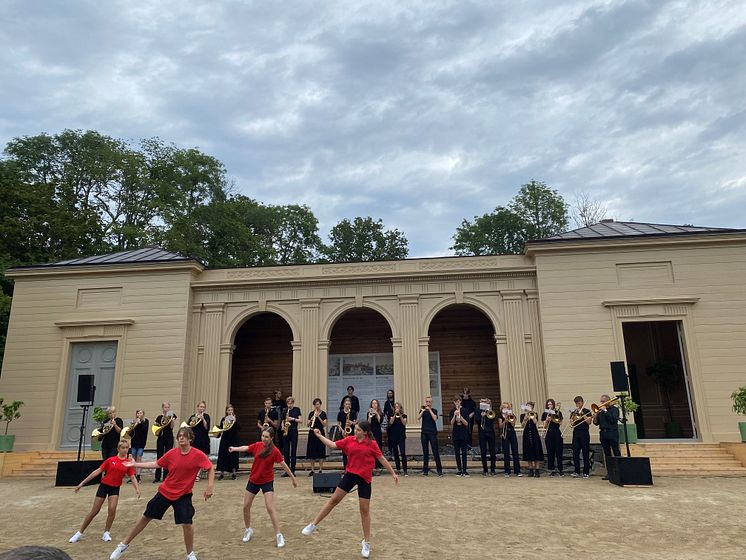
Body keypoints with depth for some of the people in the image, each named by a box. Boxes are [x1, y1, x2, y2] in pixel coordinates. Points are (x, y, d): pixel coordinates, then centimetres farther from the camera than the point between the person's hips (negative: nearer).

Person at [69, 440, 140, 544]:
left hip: (115, 488, 0)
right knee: (94, 512, 5)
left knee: (112, 510, -16)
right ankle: (80, 533, 24)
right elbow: (97, 471, -5)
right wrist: (83, 483, -5)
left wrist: (137, 489, -23)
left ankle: (106, 533, 5)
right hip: (104, 485, 0)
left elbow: (132, 477, -7)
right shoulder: (111, 460, -8)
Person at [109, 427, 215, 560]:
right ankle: (124, 544, 36)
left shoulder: (198, 455, -19)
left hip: (183, 495, -3)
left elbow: (211, 469, -10)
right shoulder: (172, 453, -10)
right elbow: (156, 464, 6)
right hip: (165, 492, 3)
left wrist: (210, 487, -18)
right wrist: (135, 464, 7)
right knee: (146, 517, 14)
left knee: (187, 524, -10)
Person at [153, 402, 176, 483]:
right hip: (160, 438, 2)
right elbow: (156, 427, 10)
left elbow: (171, 427, -9)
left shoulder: (172, 416, 1)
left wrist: (172, 420, -25)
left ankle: (166, 476, 10)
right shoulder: (159, 417, 6)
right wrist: (157, 431, -10)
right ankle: (157, 477, 8)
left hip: (169, 438, -2)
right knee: (159, 457, 2)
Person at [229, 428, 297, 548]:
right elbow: (246, 448, -9)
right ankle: (248, 530, 35)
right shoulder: (257, 445, -6)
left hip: (267, 481, -4)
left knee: (270, 508, -11)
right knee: (246, 507, 11)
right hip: (253, 480, 4)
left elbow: (284, 465, -12)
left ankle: (278, 535, 0)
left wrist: (293, 478, -7)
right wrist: (234, 448, -27)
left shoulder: (275, 451, -17)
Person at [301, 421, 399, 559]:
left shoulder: (372, 444, -10)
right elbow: (333, 445, 3)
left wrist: (392, 473, 1)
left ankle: (366, 542, 20)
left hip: (365, 478, -2)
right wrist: (319, 436, -1)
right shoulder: (349, 440, -2)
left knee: (365, 510, 5)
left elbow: (382, 458, -3)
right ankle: (313, 525, 20)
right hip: (350, 474, 3)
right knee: (334, 499, 6)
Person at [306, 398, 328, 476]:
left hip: (320, 433, -2)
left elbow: (324, 424, -8)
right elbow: (308, 425, 3)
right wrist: (311, 420, -17)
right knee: (312, 452, 4)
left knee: (321, 452, -2)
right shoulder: (311, 413, 5)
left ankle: (320, 470, 6)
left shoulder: (323, 413, 0)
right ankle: (312, 470, 13)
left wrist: (318, 417, -18)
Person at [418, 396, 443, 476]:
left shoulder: (434, 410, 5)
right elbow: (418, 418, -8)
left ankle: (439, 470, 1)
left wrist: (429, 410, -15)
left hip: (433, 433, -2)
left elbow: (435, 418, -13)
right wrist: (423, 410, -17)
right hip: (424, 433, 2)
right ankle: (425, 470, 12)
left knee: (435, 452, -4)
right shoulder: (422, 410, 9)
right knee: (425, 452, 5)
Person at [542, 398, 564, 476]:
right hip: (549, 434, 1)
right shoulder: (545, 414, 6)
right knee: (550, 452, 2)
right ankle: (552, 470, 9)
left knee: (559, 451, -3)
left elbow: (560, 423, -7)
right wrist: (547, 420, -16)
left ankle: (560, 470, 2)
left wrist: (557, 415, -17)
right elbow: (545, 427, 1)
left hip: (557, 433, -1)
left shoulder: (558, 412, 5)